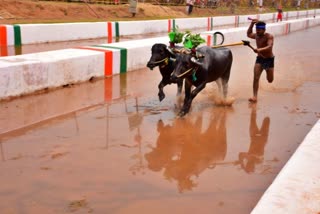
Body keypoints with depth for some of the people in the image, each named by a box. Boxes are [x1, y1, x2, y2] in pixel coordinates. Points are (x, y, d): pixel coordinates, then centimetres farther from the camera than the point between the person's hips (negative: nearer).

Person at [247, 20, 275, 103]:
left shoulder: (269, 36, -20)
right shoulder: (256, 35, -2)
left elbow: (269, 47, -36)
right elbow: (248, 34, 16)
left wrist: (260, 49, -54)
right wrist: (252, 24, 5)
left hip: (269, 60, -4)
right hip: (259, 59, 4)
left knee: (270, 80, 9)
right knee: (256, 78, -12)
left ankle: (268, 70, 46)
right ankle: (255, 96, -10)